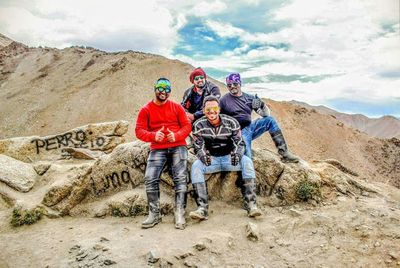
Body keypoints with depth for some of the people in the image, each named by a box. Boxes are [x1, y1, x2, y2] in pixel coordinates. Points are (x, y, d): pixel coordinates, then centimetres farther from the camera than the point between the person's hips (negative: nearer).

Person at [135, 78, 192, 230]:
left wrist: (176, 136, -15)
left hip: (178, 146, 0)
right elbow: (139, 130, 0)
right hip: (157, 149, 0)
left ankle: (179, 214, -9)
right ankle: (154, 214, -2)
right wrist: (153, 136, -19)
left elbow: (187, 126, 5)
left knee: (180, 178, -14)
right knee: (150, 179, -14)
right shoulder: (146, 110, 7)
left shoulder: (177, 107, 8)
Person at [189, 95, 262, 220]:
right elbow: (198, 146, -7)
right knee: (196, 166, -29)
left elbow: (239, 143, -6)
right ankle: (202, 208, -34)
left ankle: (251, 204, -30)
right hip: (211, 159, 0)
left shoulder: (231, 122, -6)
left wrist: (236, 153, -29)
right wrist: (203, 155, -30)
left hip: (229, 157, 0)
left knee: (247, 162, -28)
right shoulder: (199, 125, -5)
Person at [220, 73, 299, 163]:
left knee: (270, 120, -18)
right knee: (247, 158, -29)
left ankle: (284, 153, -15)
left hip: (251, 127, 5)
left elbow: (266, 114, 8)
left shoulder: (249, 98, 8)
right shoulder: (224, 101, -2)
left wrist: (262, 105, -14)